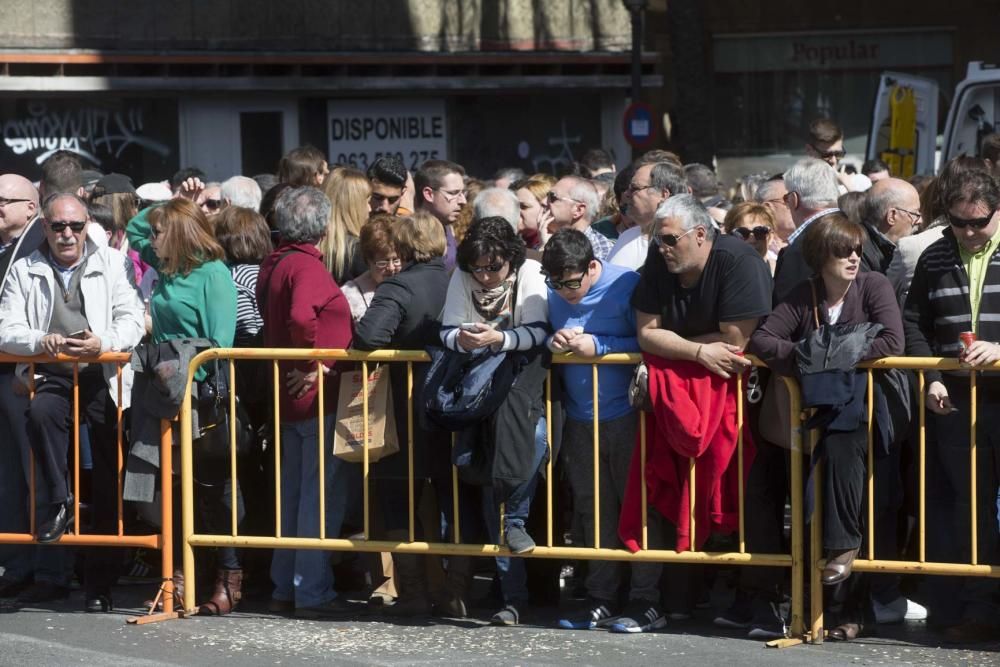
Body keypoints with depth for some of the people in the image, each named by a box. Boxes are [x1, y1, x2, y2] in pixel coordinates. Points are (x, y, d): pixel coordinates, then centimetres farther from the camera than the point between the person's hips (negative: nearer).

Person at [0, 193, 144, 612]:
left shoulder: (112, 264, 8)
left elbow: (132, 320, 0)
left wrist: (103, 343, -21)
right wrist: (40, 341, -20)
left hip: (104, 377, 0)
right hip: (53, 377, 0)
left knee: (108, 485, 0)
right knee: (41, 413, -37)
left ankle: (101, 583, 8)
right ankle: (59, 504, -26)